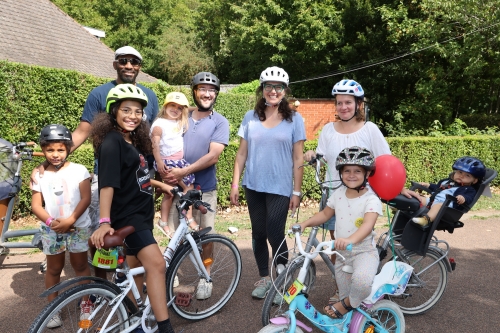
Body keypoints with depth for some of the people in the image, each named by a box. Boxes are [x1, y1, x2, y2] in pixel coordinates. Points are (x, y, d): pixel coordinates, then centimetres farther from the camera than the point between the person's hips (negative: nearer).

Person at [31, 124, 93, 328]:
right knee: (54, 269, 14)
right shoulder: (40, 175, 1)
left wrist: (70, 220, -19)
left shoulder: (79, 170, -6)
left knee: (80, 266, 11)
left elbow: (86, 199, -10)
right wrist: (51, 221, -15)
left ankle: (86, 303, 26)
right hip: (51, 229, 2)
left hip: (78, 227, -2)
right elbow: (36, 205, 0)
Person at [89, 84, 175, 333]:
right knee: (157, 264, -19)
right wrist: (104, 221, -29)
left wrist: (159, 184, 29)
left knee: (136, 270, 16)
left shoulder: (133, 142, 11)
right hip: (127, 216, -9)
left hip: (141, 213, 9)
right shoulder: (112, 142, -15)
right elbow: (108, 183, -24)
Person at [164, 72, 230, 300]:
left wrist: (184, 171, -20)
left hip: (204, 187, -2)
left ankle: (205, 277, 25)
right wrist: (167, 173, -6)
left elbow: (213, 156, -13)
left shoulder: (220, 122, -3)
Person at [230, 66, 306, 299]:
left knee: (275, 233, -4)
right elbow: (242, 153, 6)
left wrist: (296, 191, -4)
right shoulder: (250, 117, 5)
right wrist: (235, 184, 2)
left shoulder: (294, 119, -1)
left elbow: (297, 159, -2)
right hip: (253, 186, 3)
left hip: (280, 188, -3)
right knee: (258, 233, 10)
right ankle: (264, 278, 28)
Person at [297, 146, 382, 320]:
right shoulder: (338, 194, 1)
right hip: (342, 253, 6)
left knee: (361, 280, -35)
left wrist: (350, 239, -52)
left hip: (365, 252, -5)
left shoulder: (371, 199, -17)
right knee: (344, 293, 14)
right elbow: (325, 214, 13)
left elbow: (368, 225, -33)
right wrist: (305, 223, -2)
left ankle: (347, 304, -6)